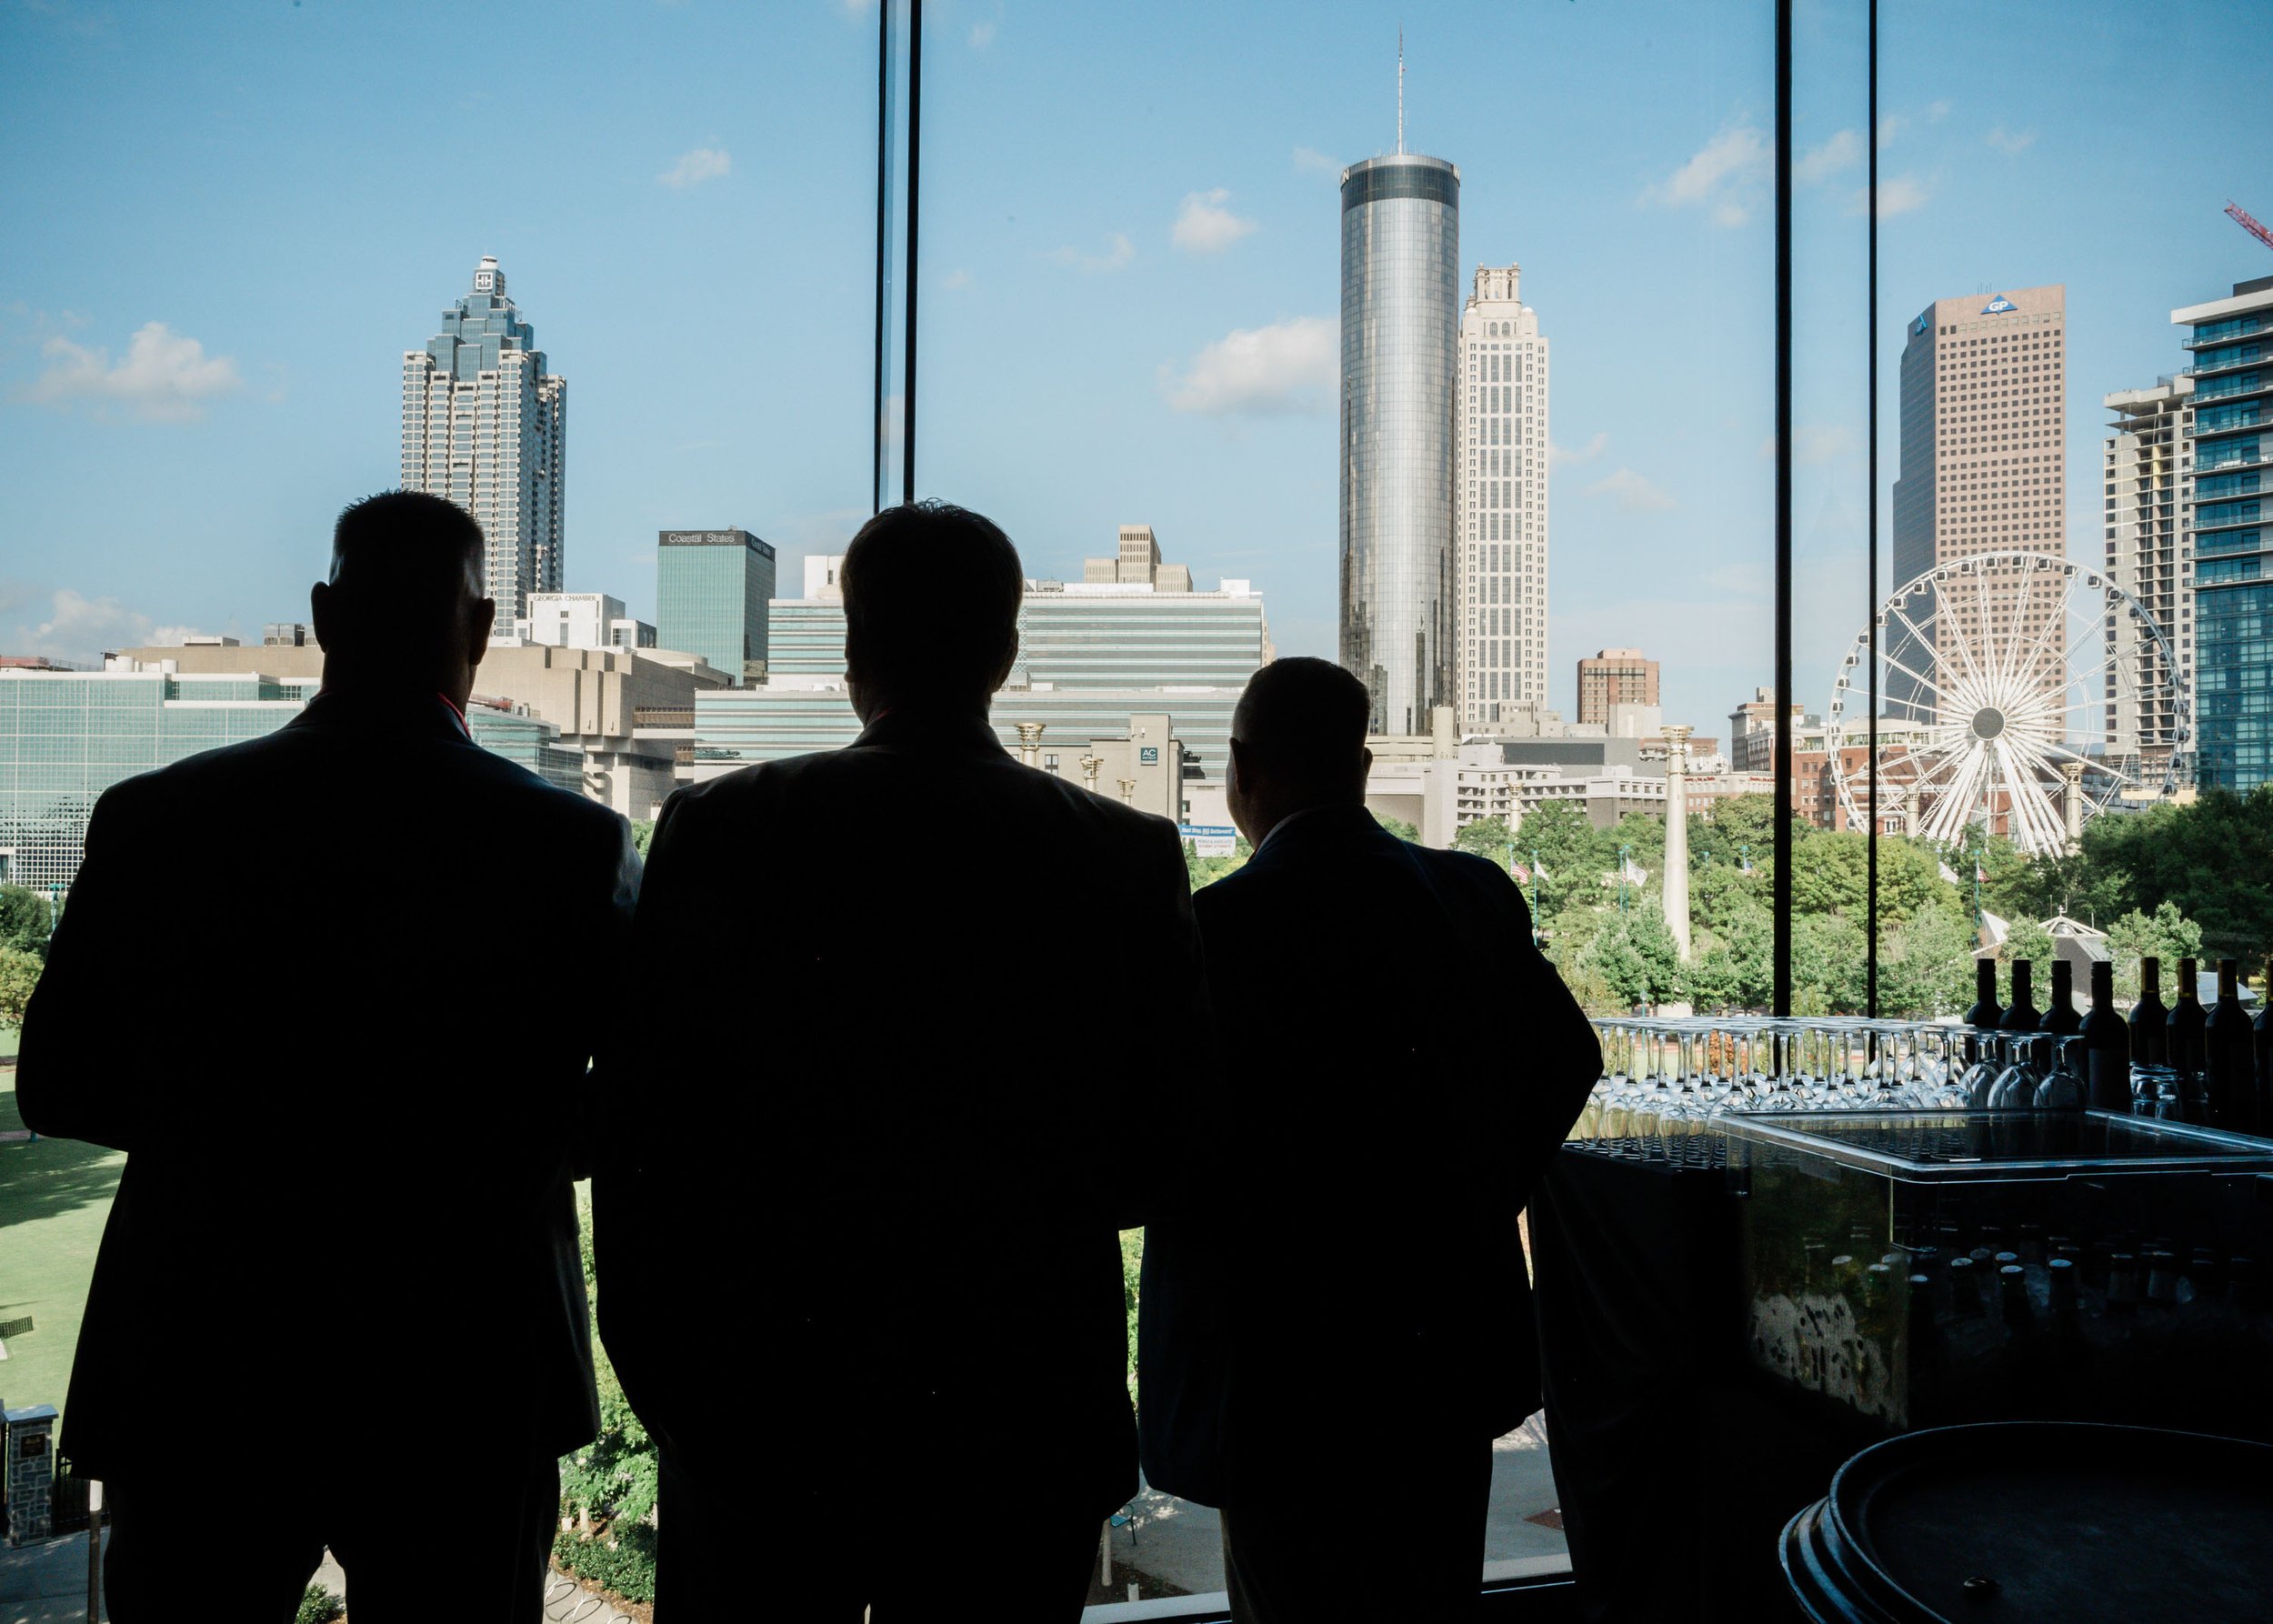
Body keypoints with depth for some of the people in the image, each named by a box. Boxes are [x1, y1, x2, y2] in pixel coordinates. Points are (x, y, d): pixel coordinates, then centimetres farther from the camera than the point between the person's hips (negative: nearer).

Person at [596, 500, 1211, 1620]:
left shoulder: (720, 830, -10)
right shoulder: (1135, 858, -7)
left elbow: (640, 1144, -6)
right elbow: (1165, 1160, -1)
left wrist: (662, 1385, 6)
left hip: (764, 1412, 0)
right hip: (1025, 1427, 1)